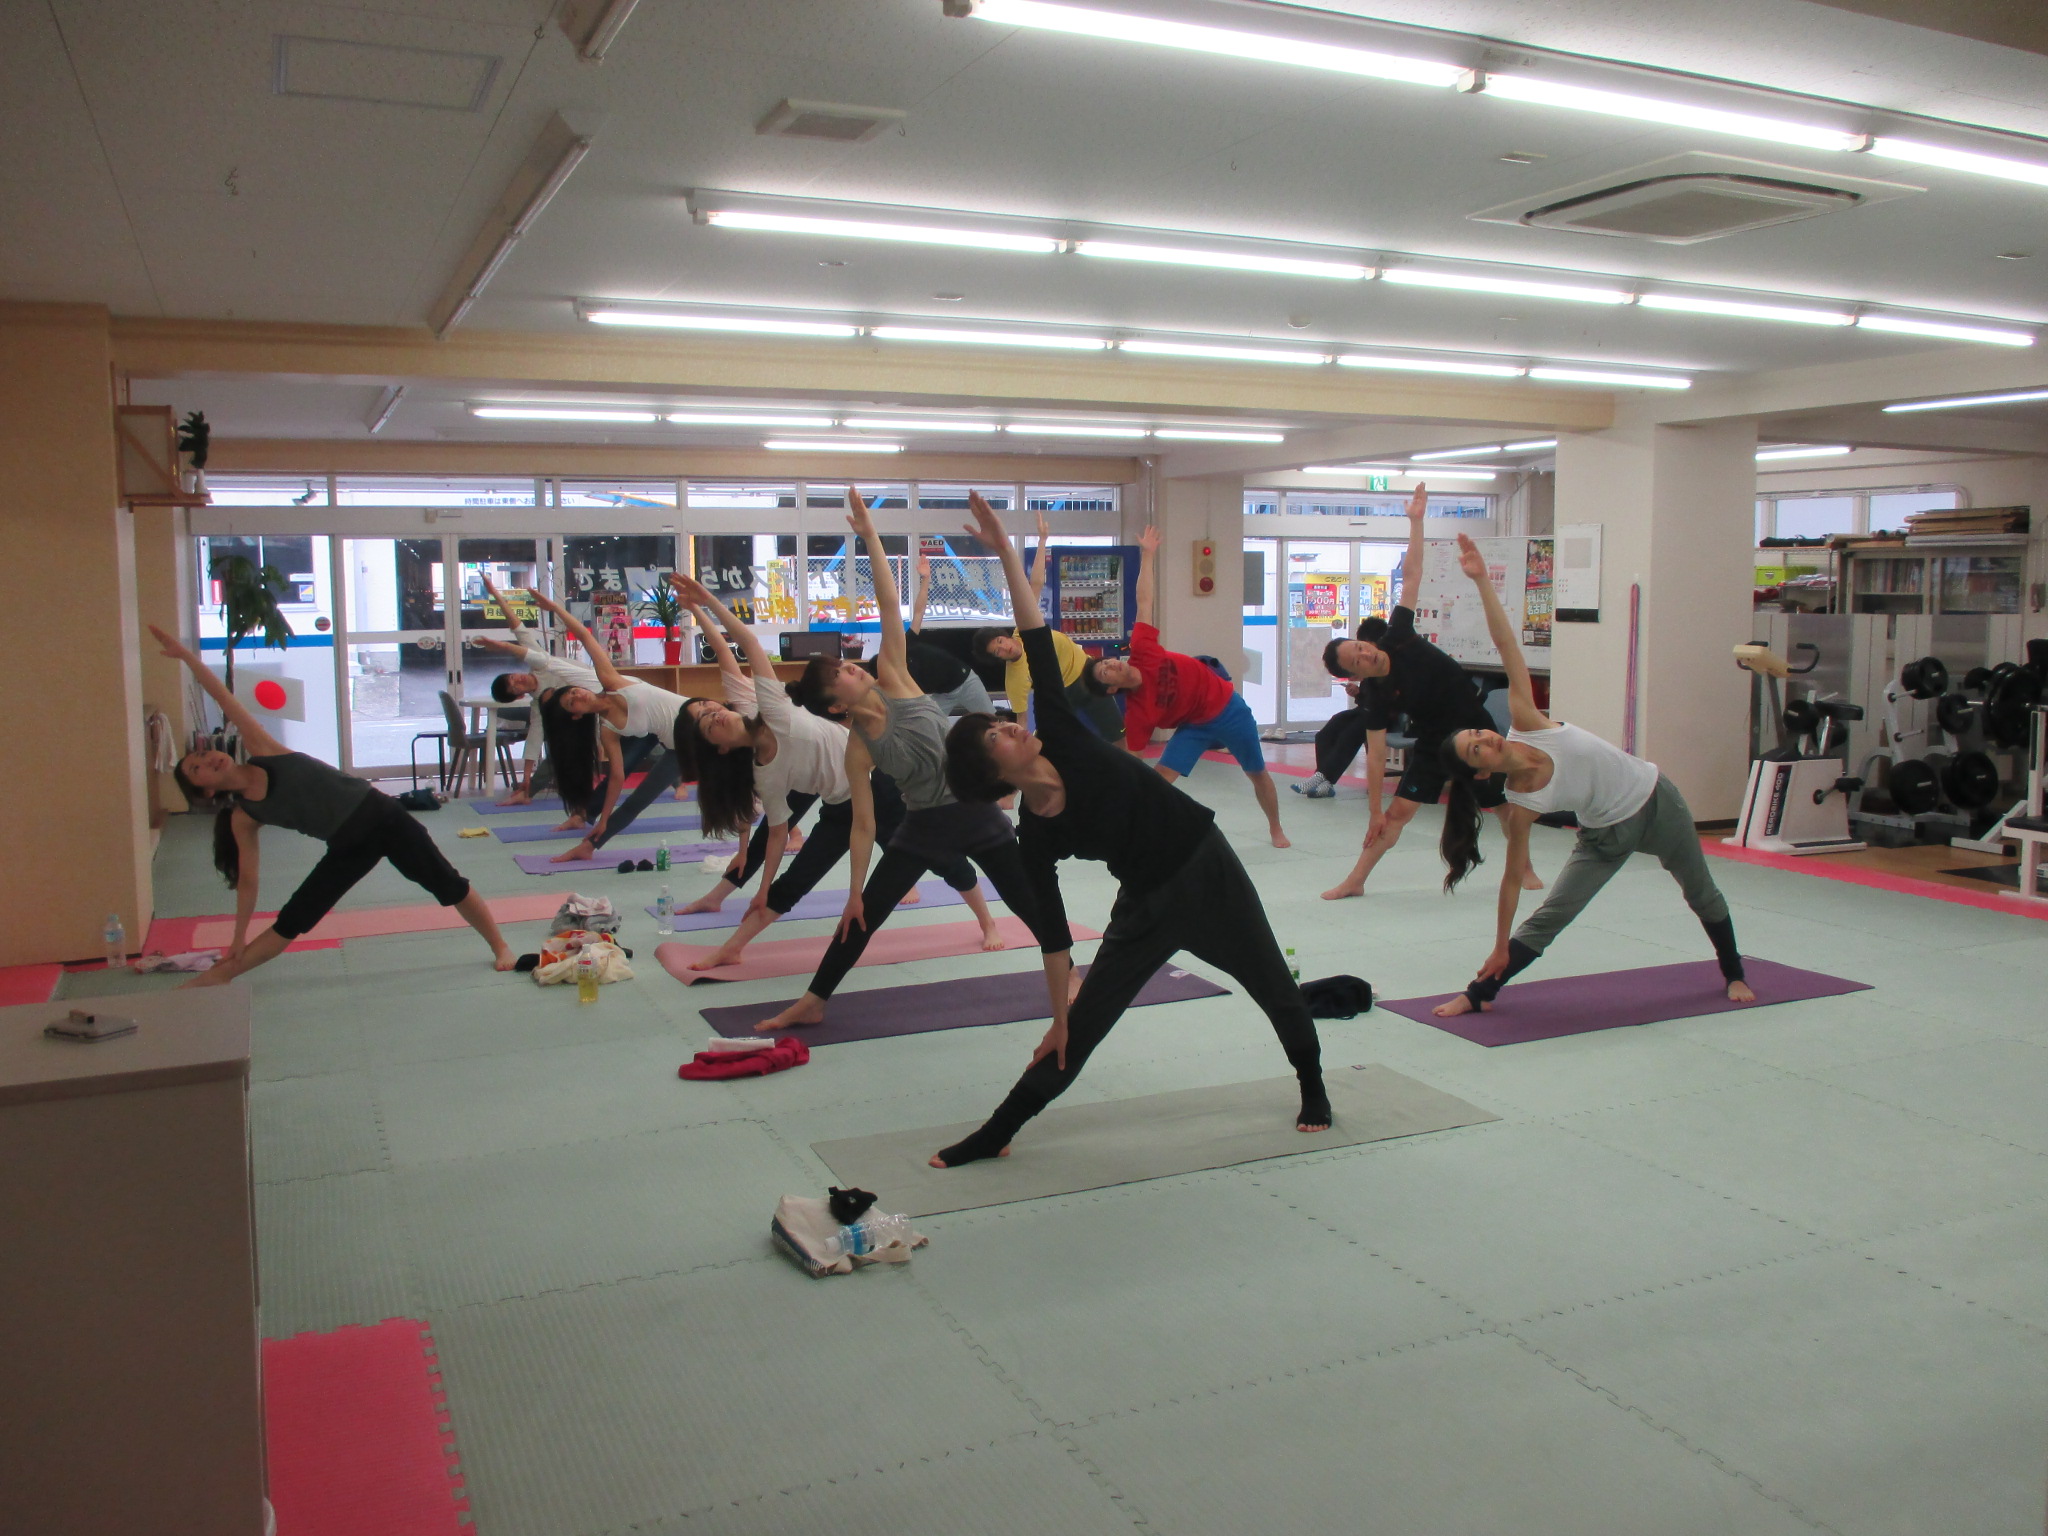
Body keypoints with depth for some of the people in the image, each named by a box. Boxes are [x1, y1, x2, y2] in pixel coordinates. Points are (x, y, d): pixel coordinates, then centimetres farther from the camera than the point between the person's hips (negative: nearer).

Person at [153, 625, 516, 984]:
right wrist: (238, 939, 4)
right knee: (290, 921, 3)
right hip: (347, 848, 2)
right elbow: (248, 879, 4)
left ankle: (500, 946, 16)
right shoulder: (243, 818, 0)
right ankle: (217, 976, 18)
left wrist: (187, 655, -10)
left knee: (448, 885, 2)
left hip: (381, 816, -2)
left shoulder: (261, 749, -4)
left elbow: (225, 700, -6)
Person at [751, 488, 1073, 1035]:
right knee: (864, 914, 4)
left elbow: (890, 607, -13)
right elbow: (863, 822, -6)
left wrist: (870, 537, -18)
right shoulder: (857, 748, -10)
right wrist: (853, 890, -7)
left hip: (977, 811, 0)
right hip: (923, 827, 0)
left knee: (1035, 905, 2)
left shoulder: (892, 679, -9)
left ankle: (1066, 990, 20)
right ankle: (811, 1003, 18)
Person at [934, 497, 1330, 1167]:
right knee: (1083, 1025, 0)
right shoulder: (1036, 840, -16)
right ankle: (996, 1133, 14)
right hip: (1146, 905, -1)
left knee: (1271, 983, 18)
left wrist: (1005, 548, -21)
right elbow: (1054, 928, -10)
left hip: (1208, 867, 2)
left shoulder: (1062, 738, -16)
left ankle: (1312, 1086, 44)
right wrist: (1057, 1016, -7)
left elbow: (1039, 646, -18)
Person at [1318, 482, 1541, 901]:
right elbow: (1376, 755, -18)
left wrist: (1415, 521, -20)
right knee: (1396, 812, -8)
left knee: (1507, 803, 10)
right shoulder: (1375, 698, -19)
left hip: (1474, 727, 2)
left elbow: (1411, 576, -16)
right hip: (1433, 742, -2)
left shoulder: (1396, 638, -17)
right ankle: (1354, 881, 0)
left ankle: (1525, 868, 30)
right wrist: (1373, 809, -19)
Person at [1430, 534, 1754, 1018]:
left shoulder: (1524, 721, -24)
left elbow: (1508, 648, -27)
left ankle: (1733, 974, 47)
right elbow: (1513, 876, -18)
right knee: (1547, 919, -12)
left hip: (1657, 801, 3)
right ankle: (1479, 994, 1)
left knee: (1701, 894, 22)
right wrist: (1500, 948, -17)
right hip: (1607, 835, -3)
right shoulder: (1521, 803, -25)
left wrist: (1483, 581, -33)